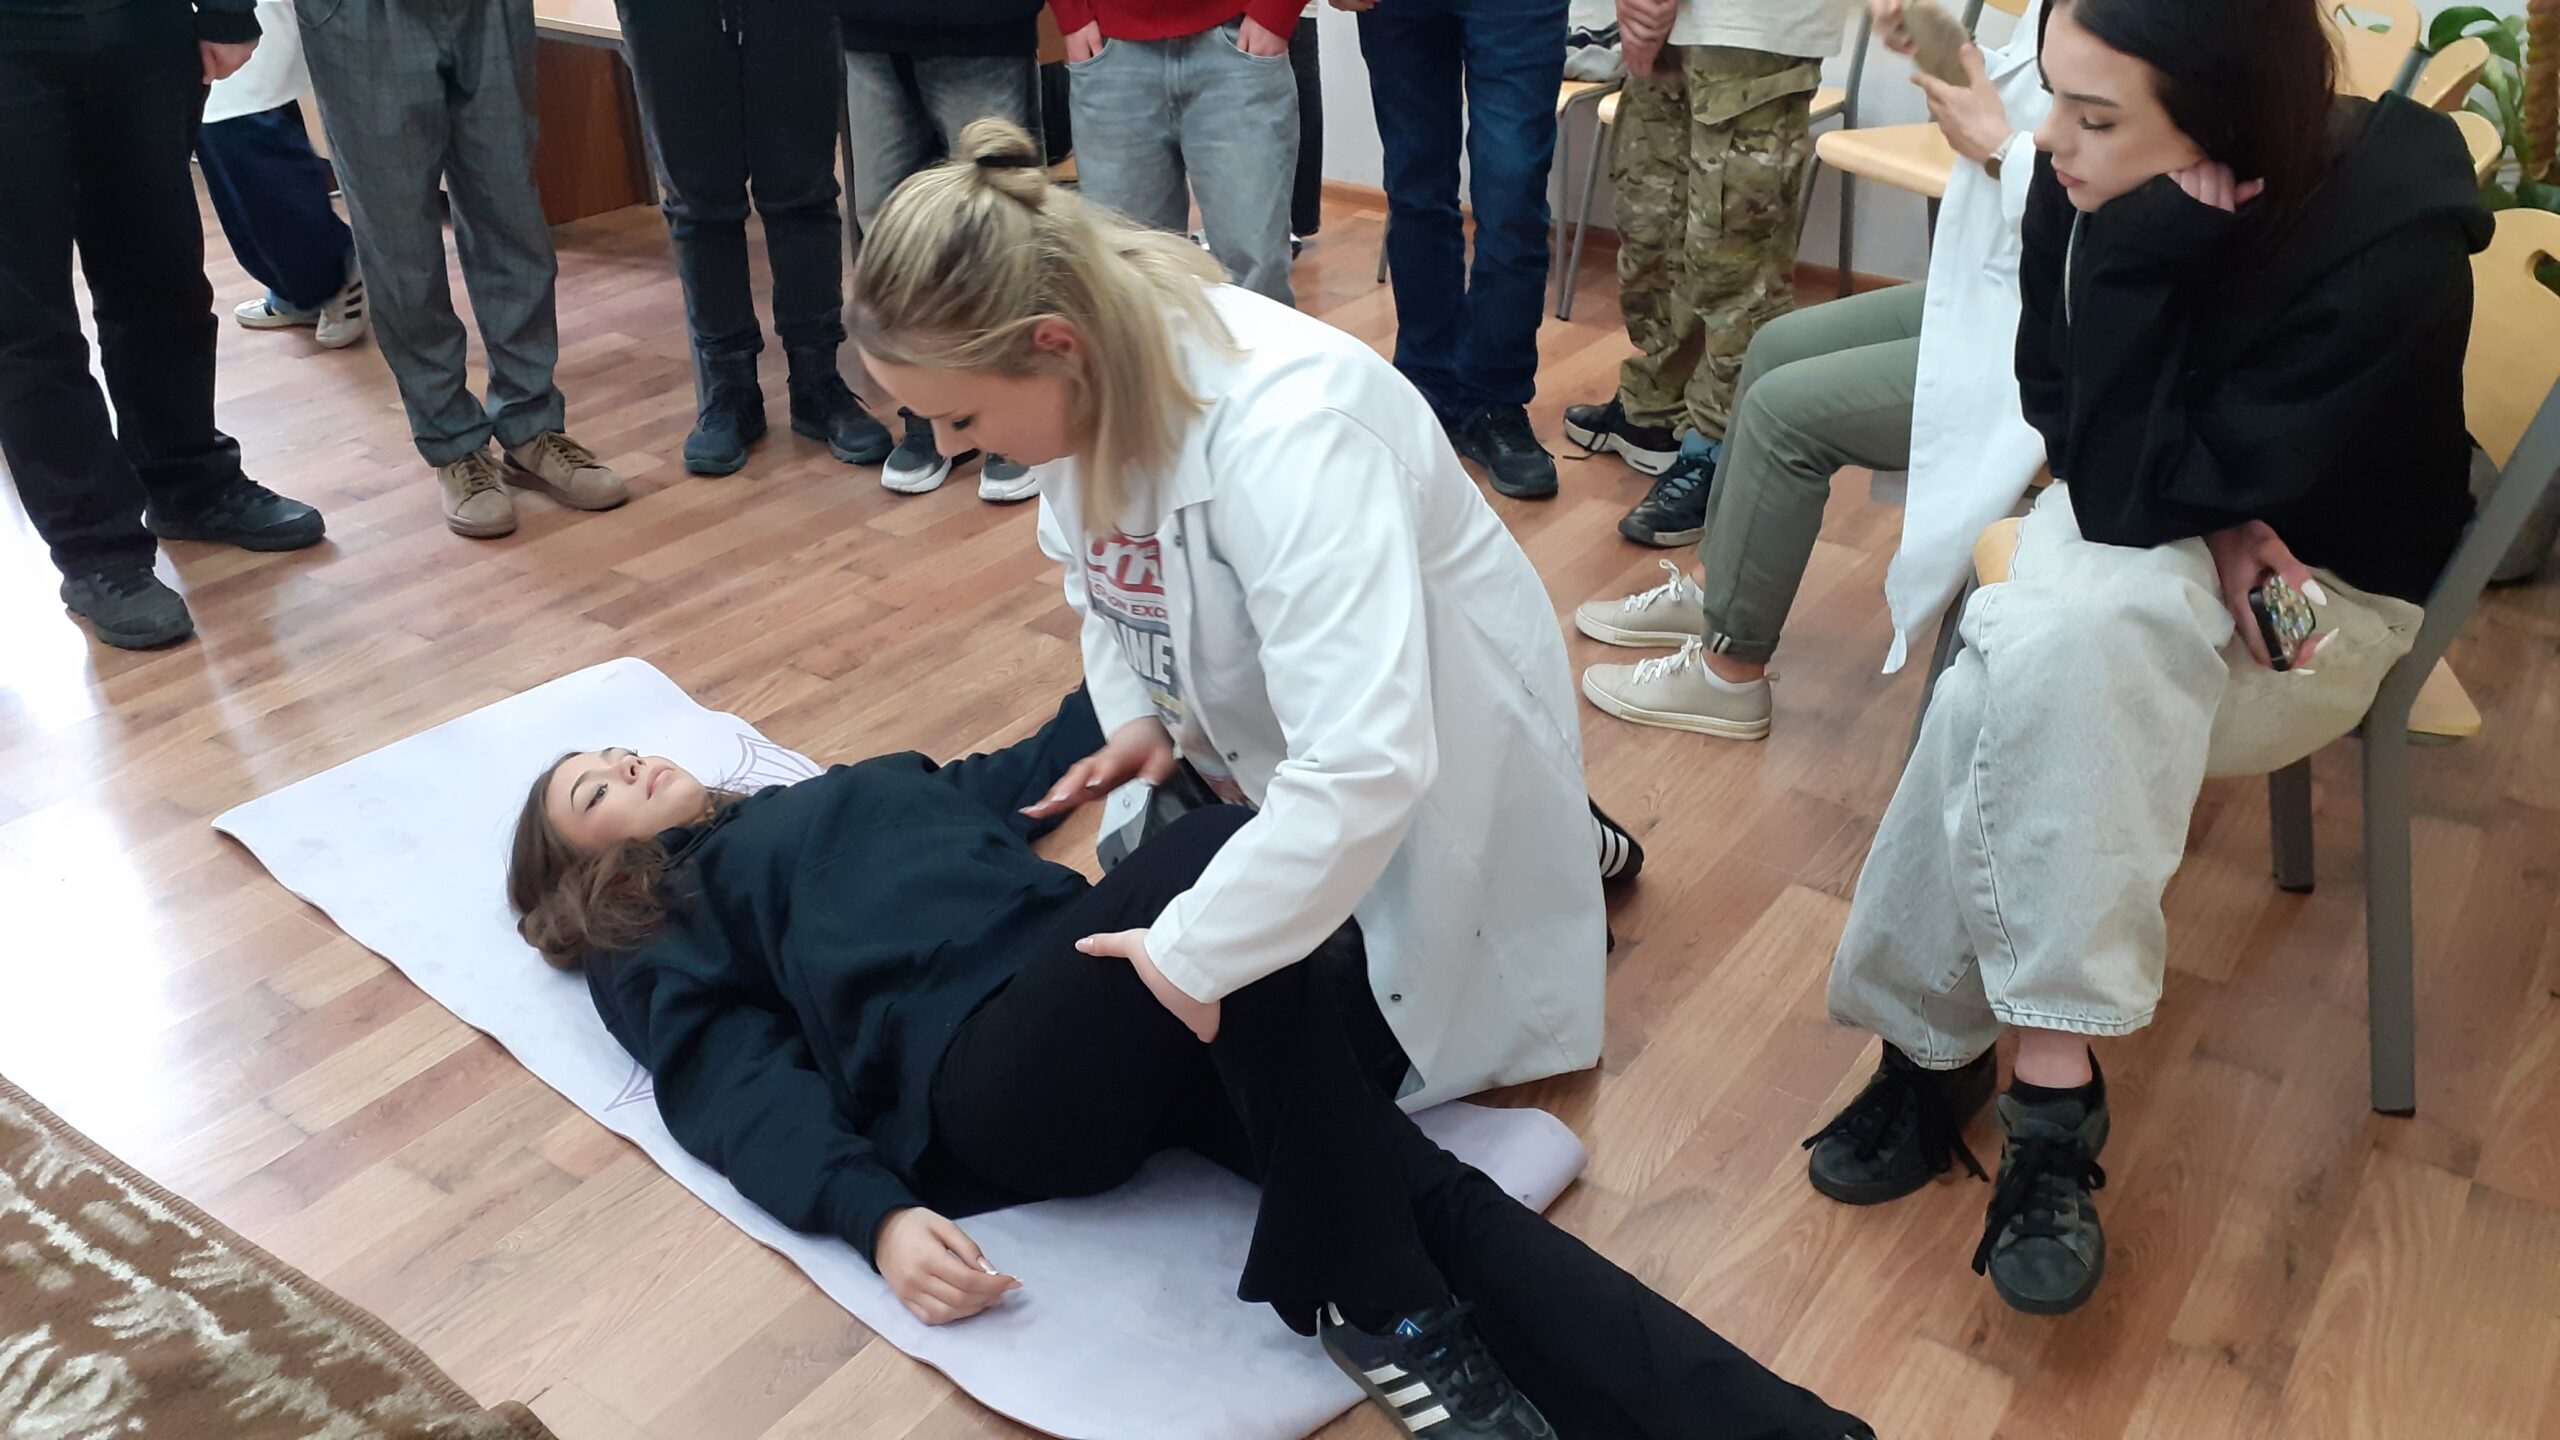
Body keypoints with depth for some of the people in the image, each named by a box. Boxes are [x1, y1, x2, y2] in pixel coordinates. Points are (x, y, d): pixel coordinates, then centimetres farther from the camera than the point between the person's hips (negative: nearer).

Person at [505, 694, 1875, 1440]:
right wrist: (877, 1214, -17)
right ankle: (1378, 1311, -27)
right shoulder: (659, 946, 19)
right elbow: (747, 1087, 2)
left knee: (1415, 1176, -20)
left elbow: (1000, 780, 46)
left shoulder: (852, 786, 38)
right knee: (1224, 849, -33)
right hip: (985, 1072, -6)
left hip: (1118, 996, 6)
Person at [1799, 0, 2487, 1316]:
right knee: (2047, 653, -31)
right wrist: (2210, 529, -17)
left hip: (2320, 598, -4)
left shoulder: (2389, 244, -27)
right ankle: (2050, 1079, -22)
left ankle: (1939, 1041, -22)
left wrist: (2148, 251, -32)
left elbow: (2133, 492, -27)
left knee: (2060, 642, -33)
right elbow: (2063, 416, -2)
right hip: (2143, 553, 4)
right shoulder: (2090, 180, -15)